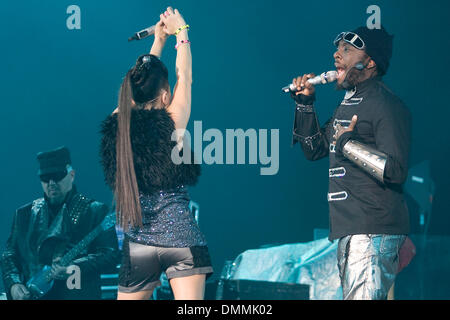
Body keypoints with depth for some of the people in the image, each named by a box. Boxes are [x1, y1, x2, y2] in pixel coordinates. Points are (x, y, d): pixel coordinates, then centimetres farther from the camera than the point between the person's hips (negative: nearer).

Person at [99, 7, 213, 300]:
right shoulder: (170, 124, -7)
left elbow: (143, 85, 21)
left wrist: (159, 42, 31)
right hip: (181, 239, -4)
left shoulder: (118, 125, 4)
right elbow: (185, 79, 8)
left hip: (138, 243, 4)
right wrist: (181, 33, 22)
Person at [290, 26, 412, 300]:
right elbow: (315, 149, 26)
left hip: (373, 231, -10)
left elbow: (395, 170, -22)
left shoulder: (387, 105, -12)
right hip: (349, 229, 10)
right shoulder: (349, 102, 19)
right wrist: (306, 103, 15)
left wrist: (347, 143, -16)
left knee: (362, 296, -15)